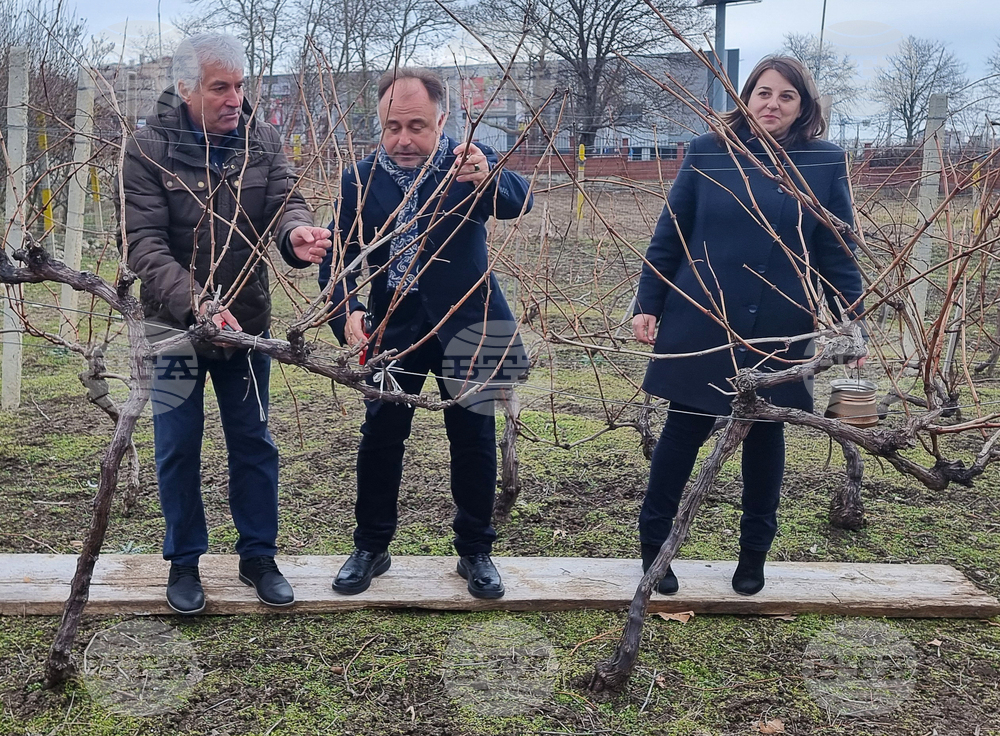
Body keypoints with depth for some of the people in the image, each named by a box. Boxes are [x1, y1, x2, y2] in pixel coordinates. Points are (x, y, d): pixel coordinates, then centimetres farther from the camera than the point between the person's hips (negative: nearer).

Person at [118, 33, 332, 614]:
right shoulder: (150, 149, -14)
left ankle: (259, 556, 26)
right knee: (179, 447, 8)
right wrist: (196, 303, -36)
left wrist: (298, 230, -38)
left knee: (254, 443, 11)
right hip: (176, 321, -3)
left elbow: (286, 198, -12)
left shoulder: (261, 138, -3)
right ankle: (184, 561, 26)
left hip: (246, 320, 3)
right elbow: (143, 243, -21)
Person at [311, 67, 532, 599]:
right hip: (392, 330, 1)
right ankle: (371, 548, 23)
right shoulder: (361, 180, -6)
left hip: (465, 326, -1)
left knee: (474, 439, 6)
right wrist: (348, 309, -31)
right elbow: (341, 255, -11)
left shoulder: (471, 163, -12)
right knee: (380, 437, 7)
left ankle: (475, 552, 22)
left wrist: (488, 180, -54)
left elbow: (518, 201, -30)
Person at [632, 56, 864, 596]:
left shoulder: (826, 164, 0)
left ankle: (754, 552, 30)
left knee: (765, 437, 14)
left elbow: (839, 254, 2)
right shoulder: (707, 153, -1)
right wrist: (648, 304, -1)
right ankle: (653, 541, 23)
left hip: (780, 331, 1)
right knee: (683, 431, 7)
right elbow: (668, 236, 2)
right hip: (701, 325, -1)